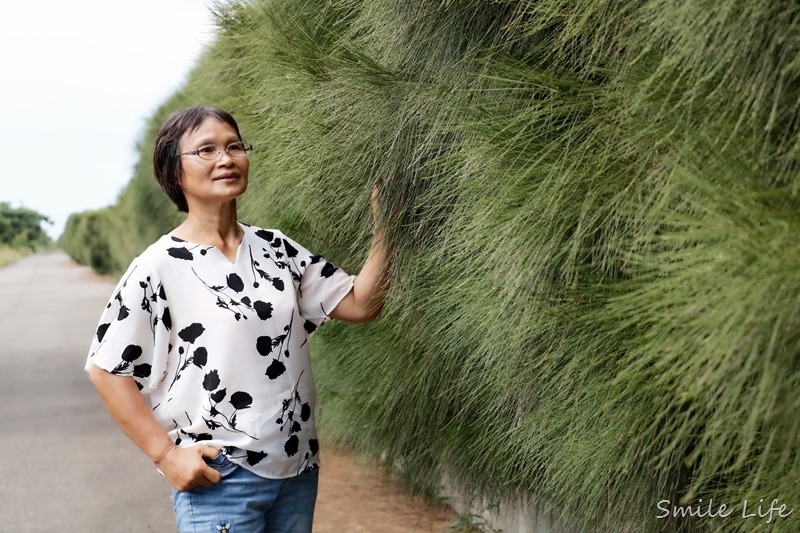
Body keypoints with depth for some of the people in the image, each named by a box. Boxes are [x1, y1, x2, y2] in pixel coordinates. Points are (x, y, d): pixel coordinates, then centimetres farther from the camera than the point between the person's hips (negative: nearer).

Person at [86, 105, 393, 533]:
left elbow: (360, 305, 4)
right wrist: (167, 455, -12)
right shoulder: (159, 267, -9)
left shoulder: (276, 249, 6)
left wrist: (384, 230, -7)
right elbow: (107, 370, -7)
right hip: (215, 478, -5)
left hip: (298, 472, 5)